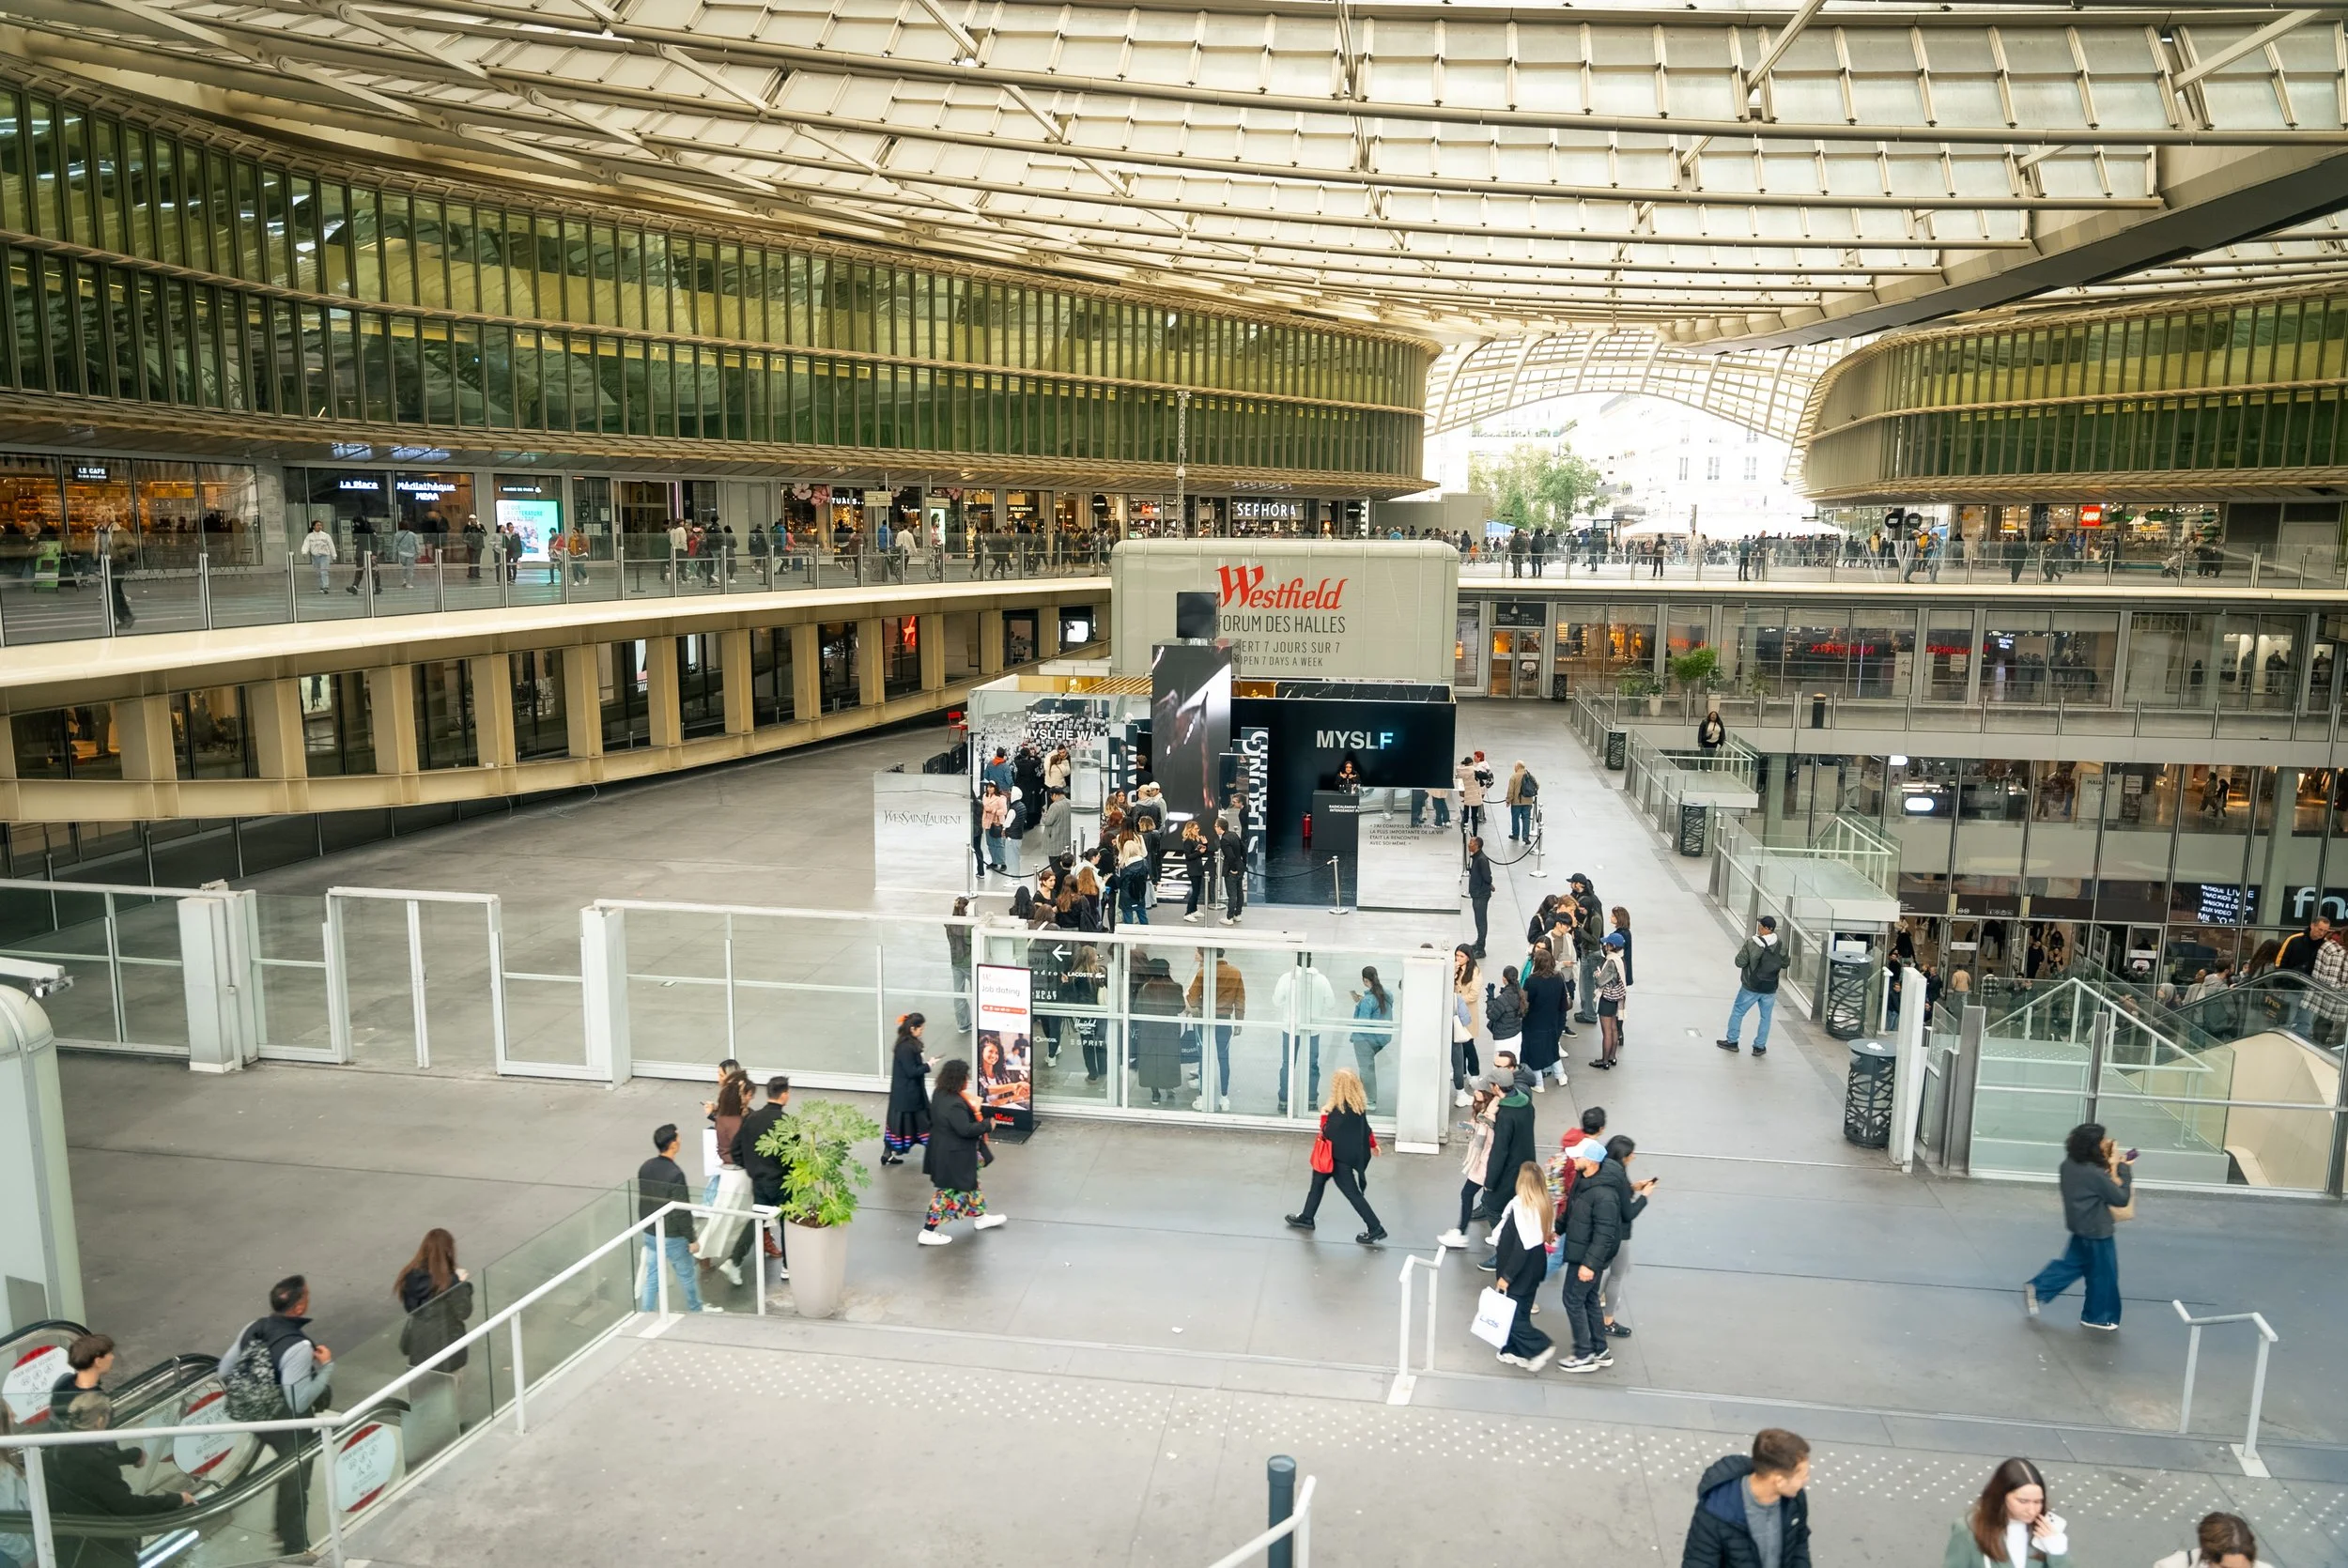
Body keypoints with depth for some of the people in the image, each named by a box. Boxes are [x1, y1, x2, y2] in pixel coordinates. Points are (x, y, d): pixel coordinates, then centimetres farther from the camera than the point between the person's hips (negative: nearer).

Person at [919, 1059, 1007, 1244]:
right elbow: (965, 1130, -30)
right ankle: (928, 1232, 11)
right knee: (950, 1192, 3)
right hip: (952, 1156, -10)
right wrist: (986, 1125, -15)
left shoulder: (940, 1094, -1)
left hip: (943, 1150, 10)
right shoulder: (955, 1104, -32)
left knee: (969, 1183, 25)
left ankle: (979, 1217, 41)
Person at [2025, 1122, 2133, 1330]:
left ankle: (2036, 1289, 16)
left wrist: (2109, 1168, 1)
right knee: (2103, 1274, 11)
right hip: (2097, 1231, -8)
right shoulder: (2095, 1174, -28)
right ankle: (2097, 1316, 25)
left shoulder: (2069, 1165, -3)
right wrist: (2123, 1169, -12)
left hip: (2080, 1226, 8)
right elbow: (2121, 1199, -18)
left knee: (2072, 1263, 22)